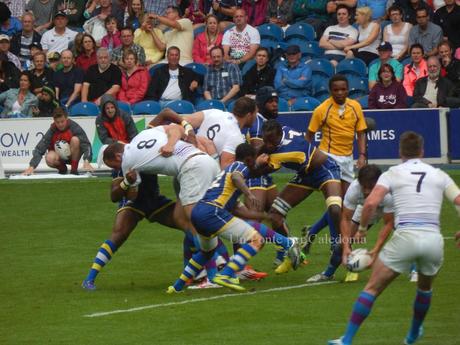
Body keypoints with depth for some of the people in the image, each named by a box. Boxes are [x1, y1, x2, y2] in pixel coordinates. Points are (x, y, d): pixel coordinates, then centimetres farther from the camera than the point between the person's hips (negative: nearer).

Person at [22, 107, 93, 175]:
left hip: (73, 155, -1)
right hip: (58, 156, 1)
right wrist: (32, 167, -31)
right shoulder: (52, 131, -17)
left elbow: (85, 144, -27)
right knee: (49, 158, -34)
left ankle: (74, 168, -13)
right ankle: (62, 167, 2)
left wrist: (86, 162, -44)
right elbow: (39, 148, -20)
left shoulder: (74, 127, -21)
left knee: (75, 139, -30)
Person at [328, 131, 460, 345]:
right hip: (434, 239, 3)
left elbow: (371, 203, -8)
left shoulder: (393, 173, 7)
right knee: (425, 287, 32)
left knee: (372, 289, 6)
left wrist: (362, 227, 8)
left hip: (405, 237, -3)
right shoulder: (439, 175, 15)